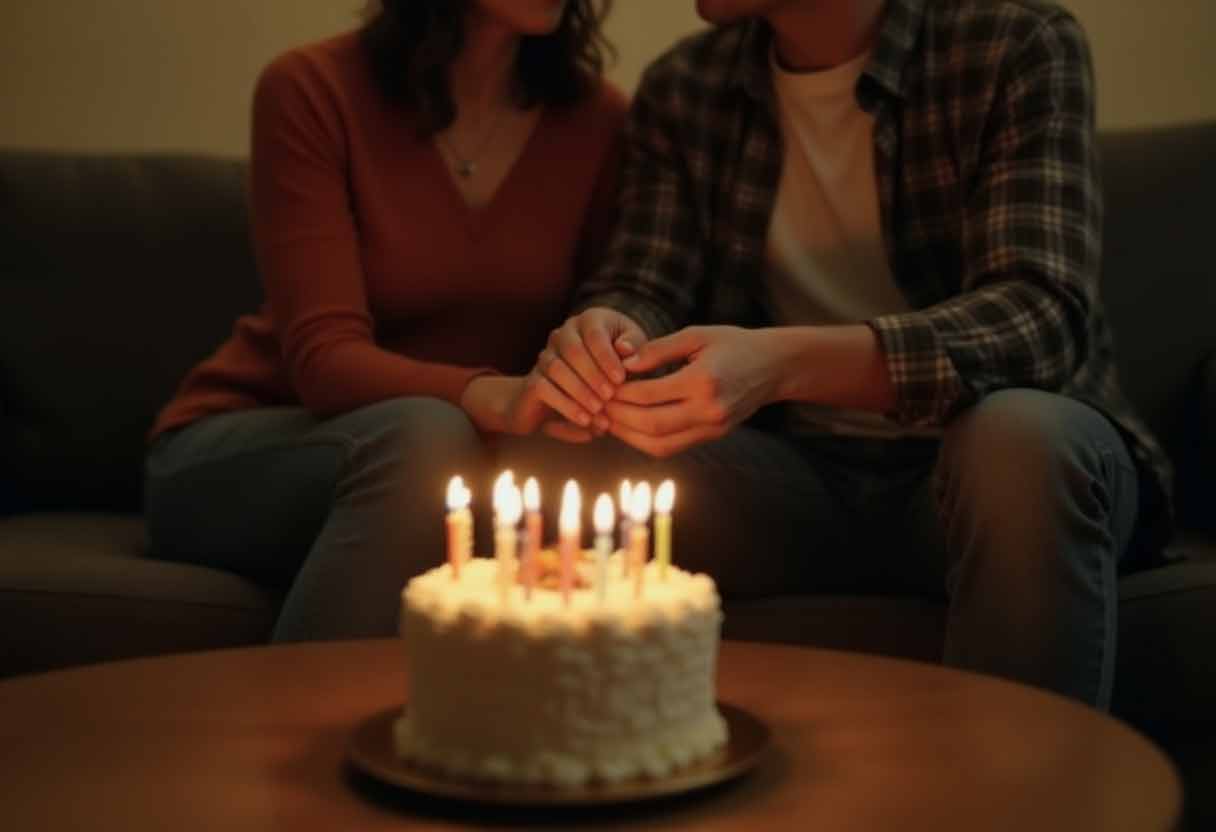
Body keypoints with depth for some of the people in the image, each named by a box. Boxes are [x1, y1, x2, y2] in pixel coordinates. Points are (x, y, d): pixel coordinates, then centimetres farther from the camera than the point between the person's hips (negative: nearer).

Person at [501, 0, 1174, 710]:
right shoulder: (682, 89, 6)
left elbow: (1042, 319, -22)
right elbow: (646, 292, -1)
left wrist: (784, 364, -38)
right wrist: (607, 335, -27)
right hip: (797, 476, 3)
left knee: (1023, 437, -35)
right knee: (551, 460, -20)